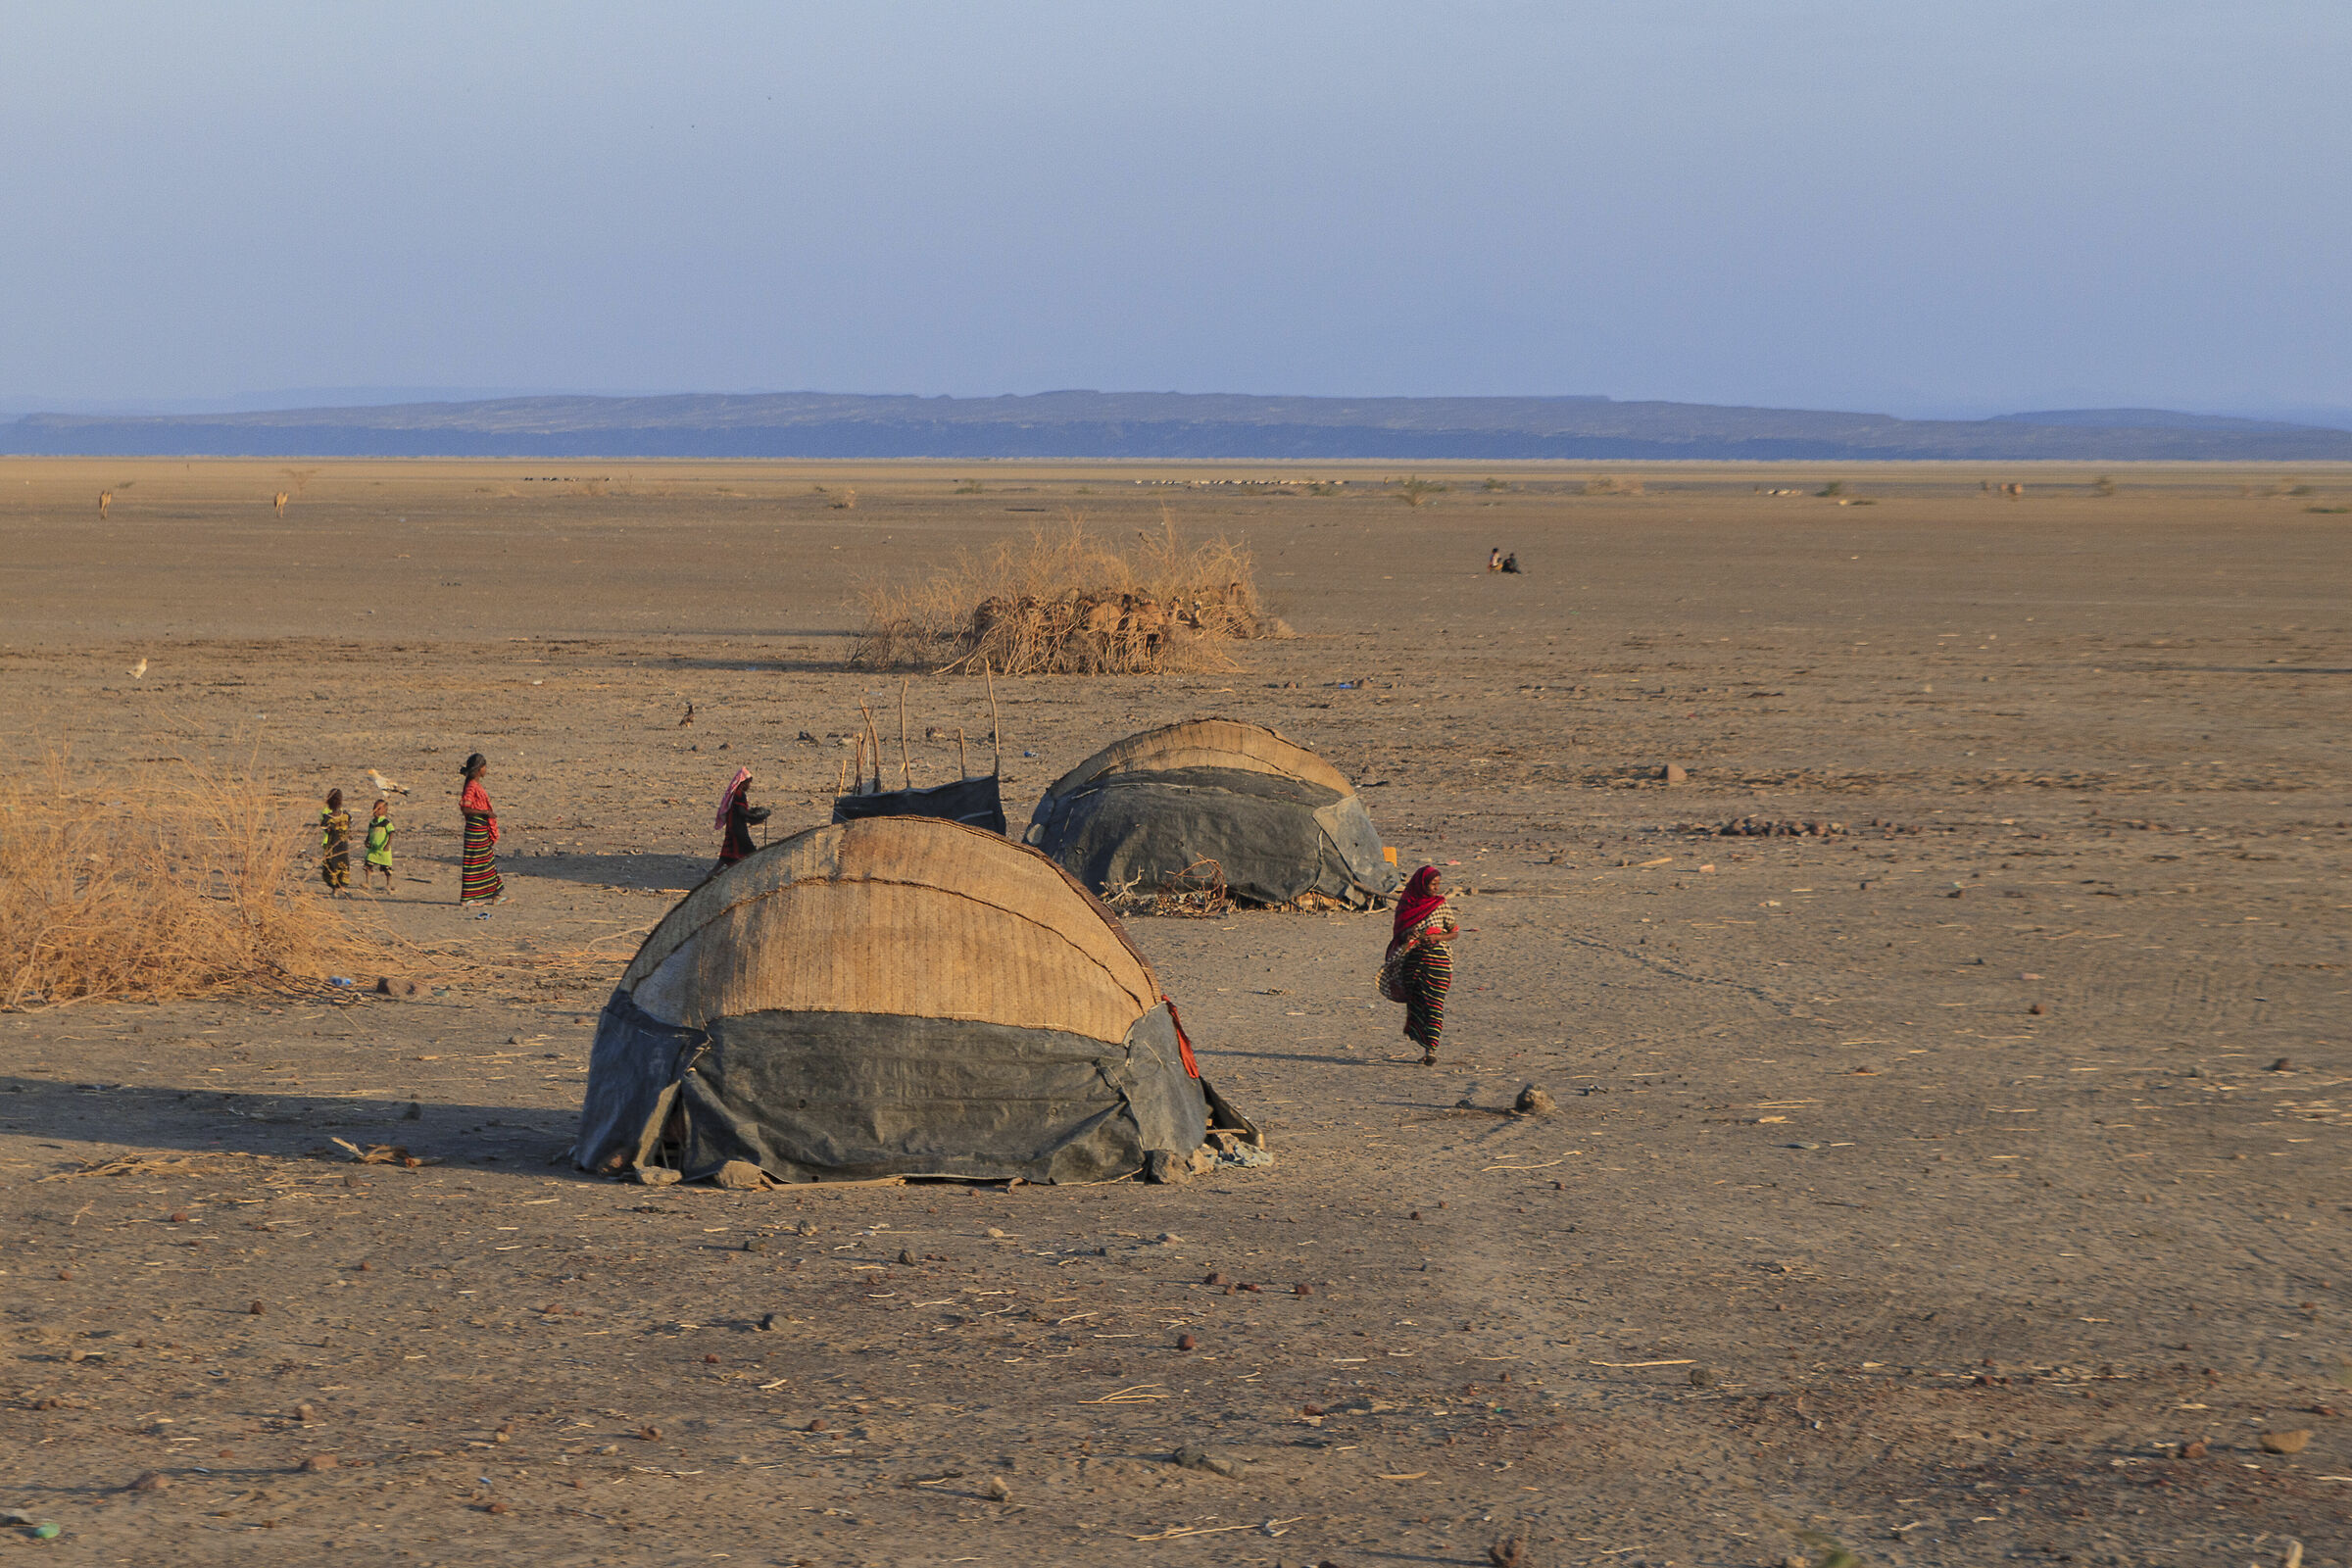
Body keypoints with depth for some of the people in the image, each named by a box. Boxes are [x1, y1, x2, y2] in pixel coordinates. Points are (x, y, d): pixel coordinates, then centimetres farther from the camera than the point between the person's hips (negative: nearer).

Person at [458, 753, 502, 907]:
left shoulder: (477, 784, 13)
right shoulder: (471, 786, -16)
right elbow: (464, 809, -22)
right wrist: (485, 812, -23)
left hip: (482, 829, 10)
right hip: (475, 826, -10)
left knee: (486, 861, 14)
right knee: (473, 862, -5)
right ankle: (467, 898, -1)